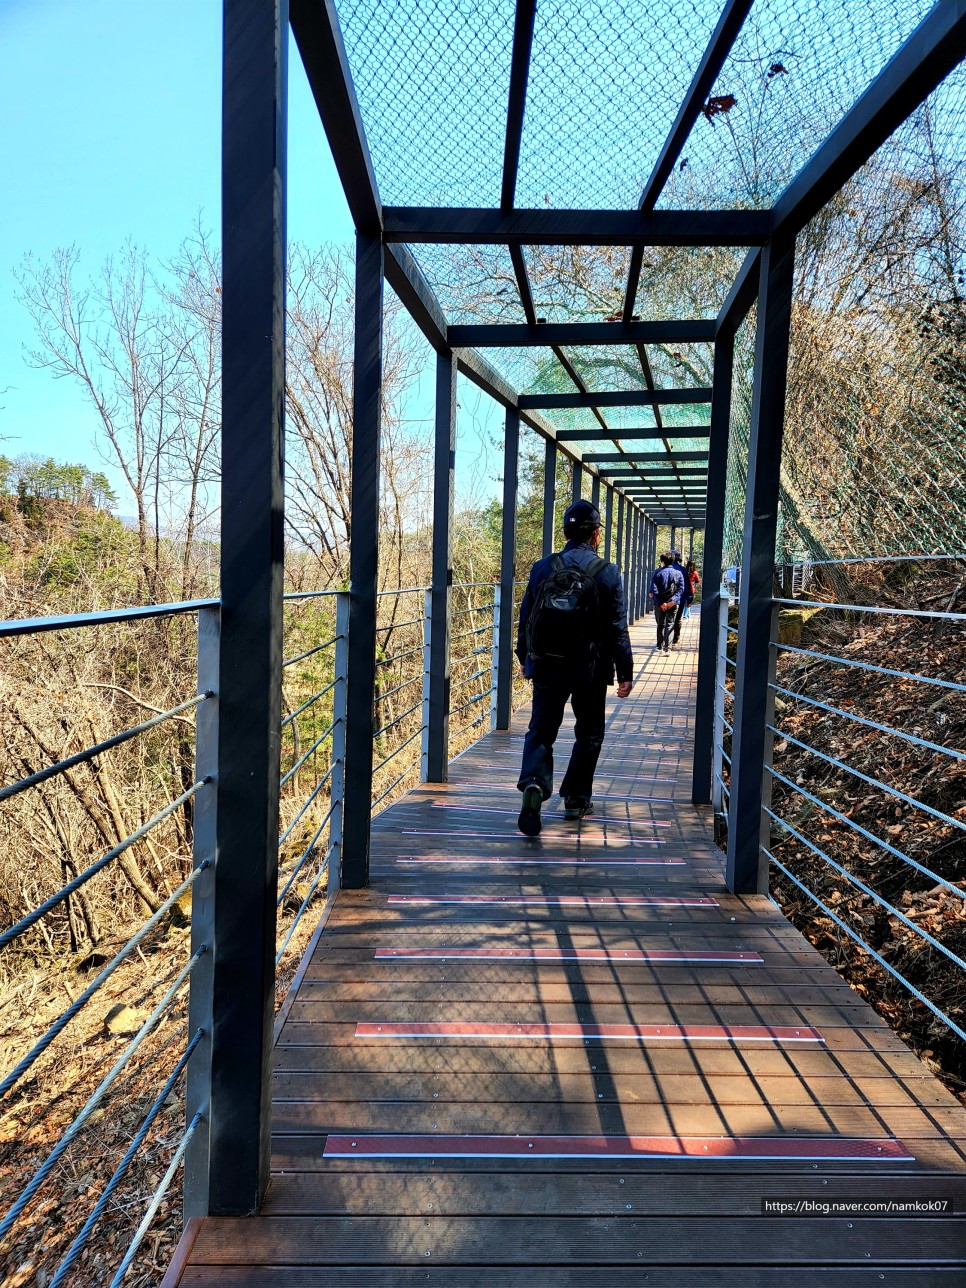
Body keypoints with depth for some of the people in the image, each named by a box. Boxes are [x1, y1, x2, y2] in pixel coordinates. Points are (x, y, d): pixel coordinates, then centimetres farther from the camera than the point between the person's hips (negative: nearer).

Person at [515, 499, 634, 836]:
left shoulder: (542, 568, 0)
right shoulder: (607, 573, -7)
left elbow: (525, 618, 7)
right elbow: (617, 629, -6)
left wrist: (525, 658, 20)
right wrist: (625, 672, 2)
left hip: (546, 667, 2)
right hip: (589, 670, -1)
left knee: (541, 730, 8)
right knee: (589, 734, 16)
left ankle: (534, 783, -17)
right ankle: (576, 799, 21)